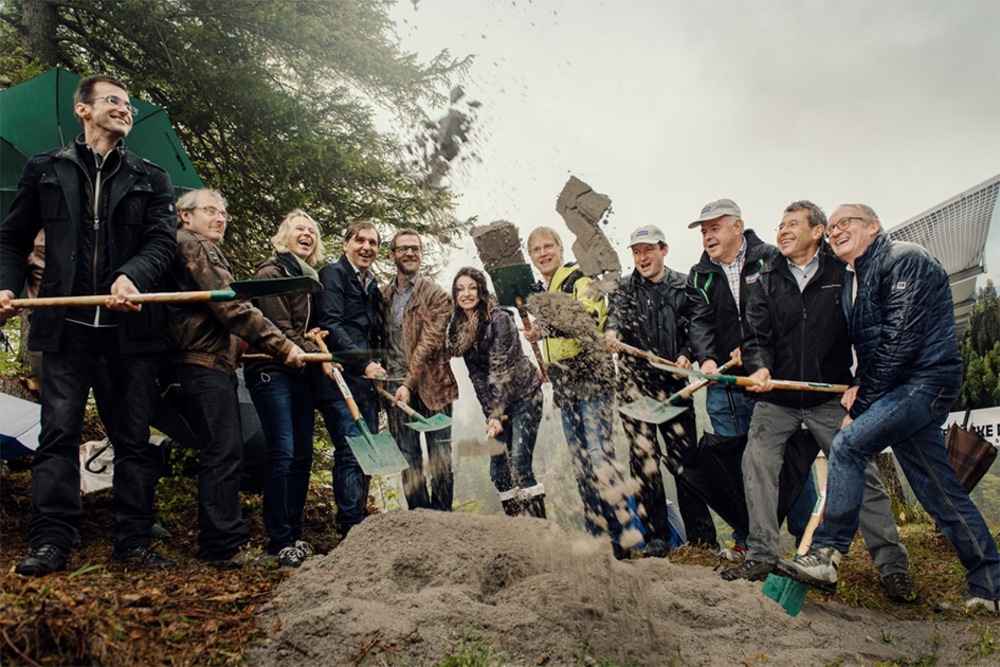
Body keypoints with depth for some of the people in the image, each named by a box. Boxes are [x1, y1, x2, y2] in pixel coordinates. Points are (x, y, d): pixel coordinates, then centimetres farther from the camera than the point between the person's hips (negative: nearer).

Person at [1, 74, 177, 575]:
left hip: (131, 323, 0)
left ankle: (133, 542, 9)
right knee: (59, 431, -3)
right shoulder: (45, 171, 14)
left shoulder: (151, 179, 13)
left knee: (135, 437, 2)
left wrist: (132, 275, -19)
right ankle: (51, 542, 3)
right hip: (67, 323, 0)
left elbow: (162, 241, 1)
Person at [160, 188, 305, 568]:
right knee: (223, 455, -11)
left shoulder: (204, 251, 27)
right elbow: (231, 308, -15)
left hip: (209, 363, 11)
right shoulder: (194, 248, -5)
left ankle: (222, 541, 17)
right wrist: (282, 346, -16)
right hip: (204, 367, -11)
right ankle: (224, 546, -9)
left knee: (221, 455, 11)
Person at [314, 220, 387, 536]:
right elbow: (330, 324, -14)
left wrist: (375, 367, 13)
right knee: (351, 453, -12)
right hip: (340, 379, -8)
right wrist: (364, 363, -20)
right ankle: (352, 530, -7)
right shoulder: (334, 274, -2)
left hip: (366, 381, 8)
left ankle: (360, 528, 16)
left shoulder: (371, 286, 22)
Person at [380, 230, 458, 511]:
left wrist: (409, 383, -19)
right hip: (395, 386, 3)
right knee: (407, 456, 5)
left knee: (440, 457, 1)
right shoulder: (382, 294, 12)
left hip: (431, 385, -3)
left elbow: (430, 342, -11)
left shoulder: (436, 295, -1)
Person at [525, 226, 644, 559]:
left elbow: (589, 320, -25)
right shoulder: (540, 292, 15)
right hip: (564, 384, 8)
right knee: (580, 462, 8)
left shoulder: (580, 280, -8)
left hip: (592, 377, -8)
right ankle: (598, 533, 14)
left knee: (599, 453, -15)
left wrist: (545, 329, -35)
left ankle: (628, 532, -9)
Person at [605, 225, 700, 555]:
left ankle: (702, 537, 11)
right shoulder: (623, 288, 10)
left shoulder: (684, 286, 9)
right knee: (644, 458, -2)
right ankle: (657, 536, 8)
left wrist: (686, 354, -10)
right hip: (635, 382, 0)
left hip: (674, 382, 0)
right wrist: (612, 331, -31)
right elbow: (615, 313, -8)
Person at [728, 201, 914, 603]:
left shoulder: (843, 273, -1)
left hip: (830, 396, -2)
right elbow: (756, 333, 1)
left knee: (860, 473, -2)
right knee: (757, 462, -7)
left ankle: (893, 566, 9)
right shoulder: (768, 279, 6)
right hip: (776, 396, 3)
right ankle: (762, 554, 4)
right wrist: (759, 366, -18)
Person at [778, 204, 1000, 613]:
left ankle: (826, 554, -17)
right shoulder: (852, 281, 17)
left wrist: (861, 405, -16)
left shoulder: (903, 260, -10)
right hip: (902, 389, 9)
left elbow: (899, 341, -19)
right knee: (940, 492, 10)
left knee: (847, 445, -22)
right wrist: (859, 386, -1)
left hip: (925, 380, -9)